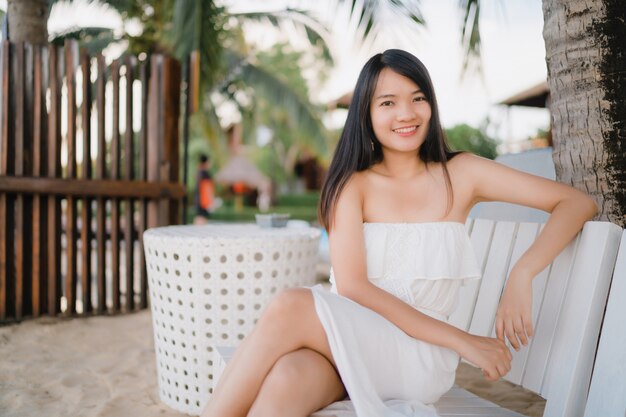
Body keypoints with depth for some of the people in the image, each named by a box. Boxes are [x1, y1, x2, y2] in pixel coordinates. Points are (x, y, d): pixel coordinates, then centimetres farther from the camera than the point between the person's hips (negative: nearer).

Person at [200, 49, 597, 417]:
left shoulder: (460, 174, 5)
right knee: (285, 381, -36)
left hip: (421, 359, -1)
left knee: (292, 307, -29)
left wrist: (521, 273, -16)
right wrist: (460, 339, -14)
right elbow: (350, 286, -7)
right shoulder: (353, 185, 5)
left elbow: (578, 202, 3)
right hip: (346, 347, 1)